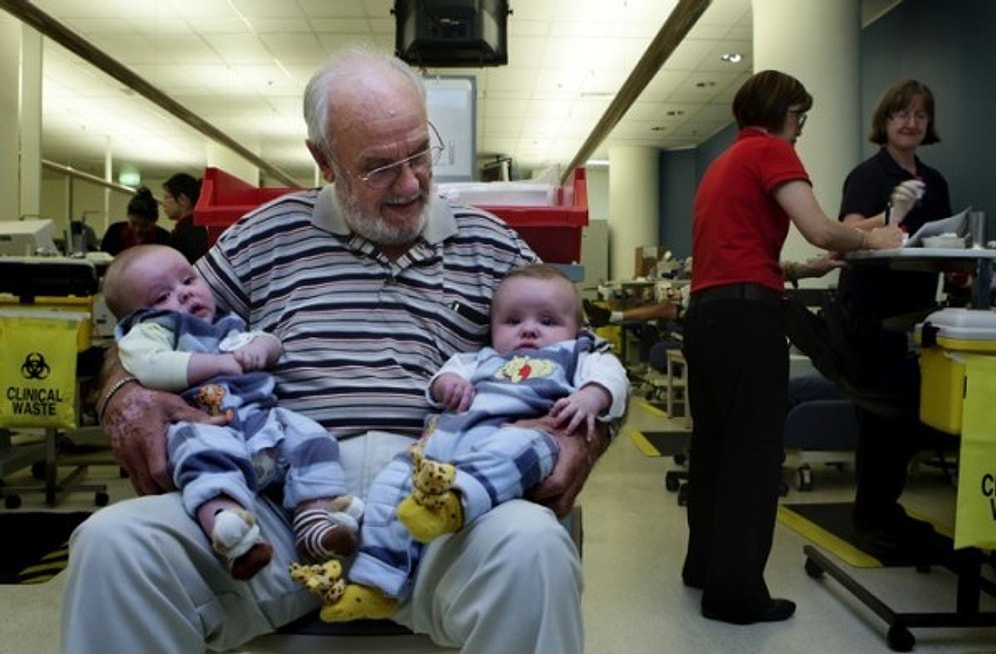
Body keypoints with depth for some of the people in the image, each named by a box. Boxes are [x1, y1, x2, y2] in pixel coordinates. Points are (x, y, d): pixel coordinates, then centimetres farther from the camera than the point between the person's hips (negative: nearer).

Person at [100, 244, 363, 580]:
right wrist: (218, 363, -6)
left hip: (262, 417, 7)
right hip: (205, 427, -7)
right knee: (204, 451, -37)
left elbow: (272, 343, 37)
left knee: (307, 435, -14)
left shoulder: (227, 325, 33)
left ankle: (316, 518, -22)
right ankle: (229, 527, -60)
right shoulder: (151, 330, 12)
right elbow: (150, 367, -9)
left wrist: (261, 347, 9)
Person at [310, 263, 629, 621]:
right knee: (391, 483, -14)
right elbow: (454, 368, 28)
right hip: (446, 433, 5)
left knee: (525, 445, -39)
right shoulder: (483, 359, 41)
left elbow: (608, 374, 10)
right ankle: (375, 585, -15)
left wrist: (589, 398, -13)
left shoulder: (575, 357, 29)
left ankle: (454, 501, -64)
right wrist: (447, 382, 3)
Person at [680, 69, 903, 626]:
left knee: (714, 444, 15)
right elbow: (820, 230, -13)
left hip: (705, 311, 9)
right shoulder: (770, 150, -2)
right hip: (746, 313, -9)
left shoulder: (723, 163, 24)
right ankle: (737, 591, 1)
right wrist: (869, 239, 5)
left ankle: (706, 564, 25)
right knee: (753, 453, -4)